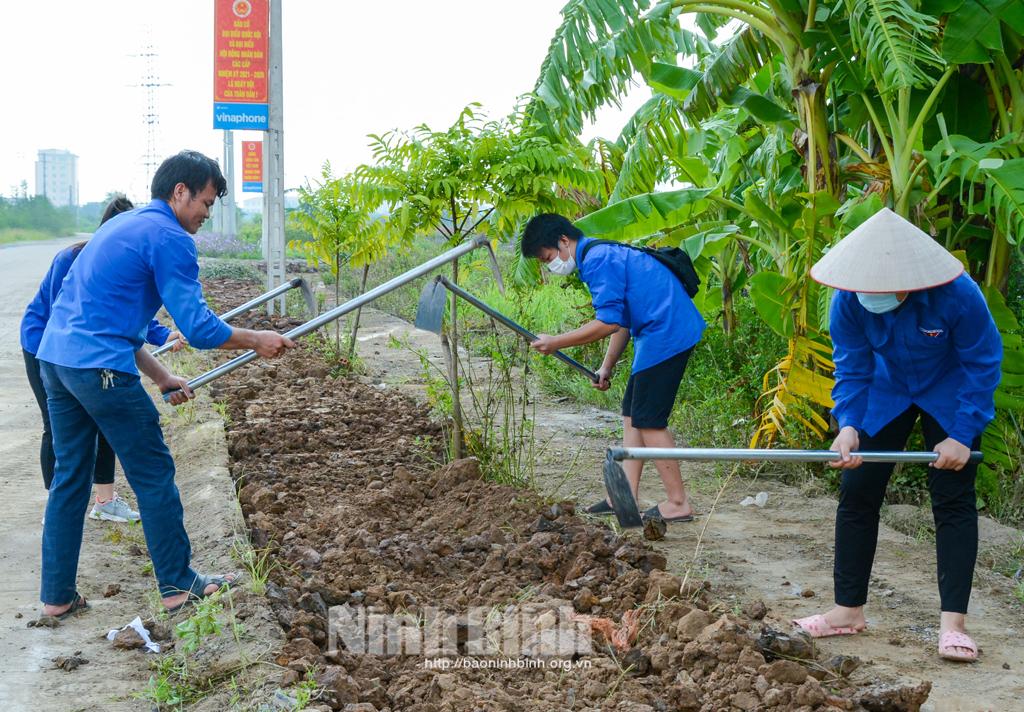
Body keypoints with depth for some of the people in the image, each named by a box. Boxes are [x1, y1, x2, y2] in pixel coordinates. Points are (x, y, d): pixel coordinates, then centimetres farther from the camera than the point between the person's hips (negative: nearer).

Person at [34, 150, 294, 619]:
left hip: (54, 357, 9)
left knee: (69, 477, 15)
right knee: (154, 476, 3)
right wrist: (257, 342, 1)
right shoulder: (170, 239, -8)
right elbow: (198, 329, -13)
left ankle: (57, 596, 19)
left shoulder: (122, 227, 22)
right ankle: (178, 586, 13)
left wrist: (162, 378, 22)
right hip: (101, 369, -9)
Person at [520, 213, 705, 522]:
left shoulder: (597, 260, -14)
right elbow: (622, 320, 25)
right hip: (664, 333, 11)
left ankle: (678, 503, 0)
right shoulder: (602, 255, 19)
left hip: (665, 333, -11)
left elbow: (607, 323, -21)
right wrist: (607, 367, 24)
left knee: (648, 420, -6)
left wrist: (555, 343, -13)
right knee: (632, 414, 12)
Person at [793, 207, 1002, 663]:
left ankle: (953, 623, -6)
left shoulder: (958, 294, -33)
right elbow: (851, 369, -16)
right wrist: (848, 425, -31)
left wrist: (963, 435, -23)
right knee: (857, 492, 0)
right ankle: (849, 611, 10)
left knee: (953, 499, -9)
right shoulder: (850, 299, -26)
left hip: (950, 397, -3)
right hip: (886, 393, 3)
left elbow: (983, 365, -20)